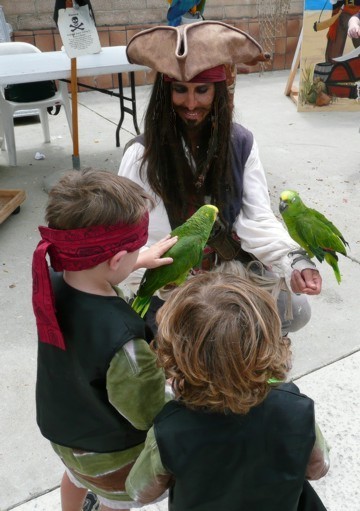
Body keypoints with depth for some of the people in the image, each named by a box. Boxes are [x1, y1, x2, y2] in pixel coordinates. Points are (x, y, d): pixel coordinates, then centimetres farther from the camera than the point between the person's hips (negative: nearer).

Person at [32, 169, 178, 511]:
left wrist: (138, 262, 6)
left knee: (76, 477, 39)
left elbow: (83, 276, 2)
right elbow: (151, 416, -28)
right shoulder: (122, 341, -47)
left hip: (60, 427, 6)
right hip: (109, 453, -6)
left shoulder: (51, 284, -25)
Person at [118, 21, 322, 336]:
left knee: (297, 311, -10)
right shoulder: (142, 154, -14)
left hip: (231, 268, 3)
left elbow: (258, 219, -8)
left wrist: (293, 262, -27)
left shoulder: (241, 143, -5)